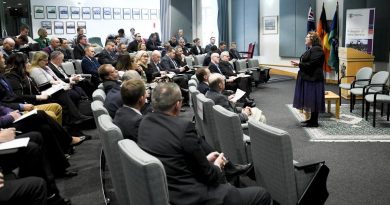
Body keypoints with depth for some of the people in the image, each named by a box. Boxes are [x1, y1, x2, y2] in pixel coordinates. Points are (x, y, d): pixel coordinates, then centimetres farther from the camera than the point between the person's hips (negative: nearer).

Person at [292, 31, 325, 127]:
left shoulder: (317, 50, -16)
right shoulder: (311, 49, 16)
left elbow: (311, 64, -22)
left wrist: (299, 64, -18)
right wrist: (299, 64, 6)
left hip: (313, 79, -10)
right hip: (307, 78, 10)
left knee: (312, 101, -4)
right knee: (309, 100, 15)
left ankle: (313, 122, 3)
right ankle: (311, 119, 24)